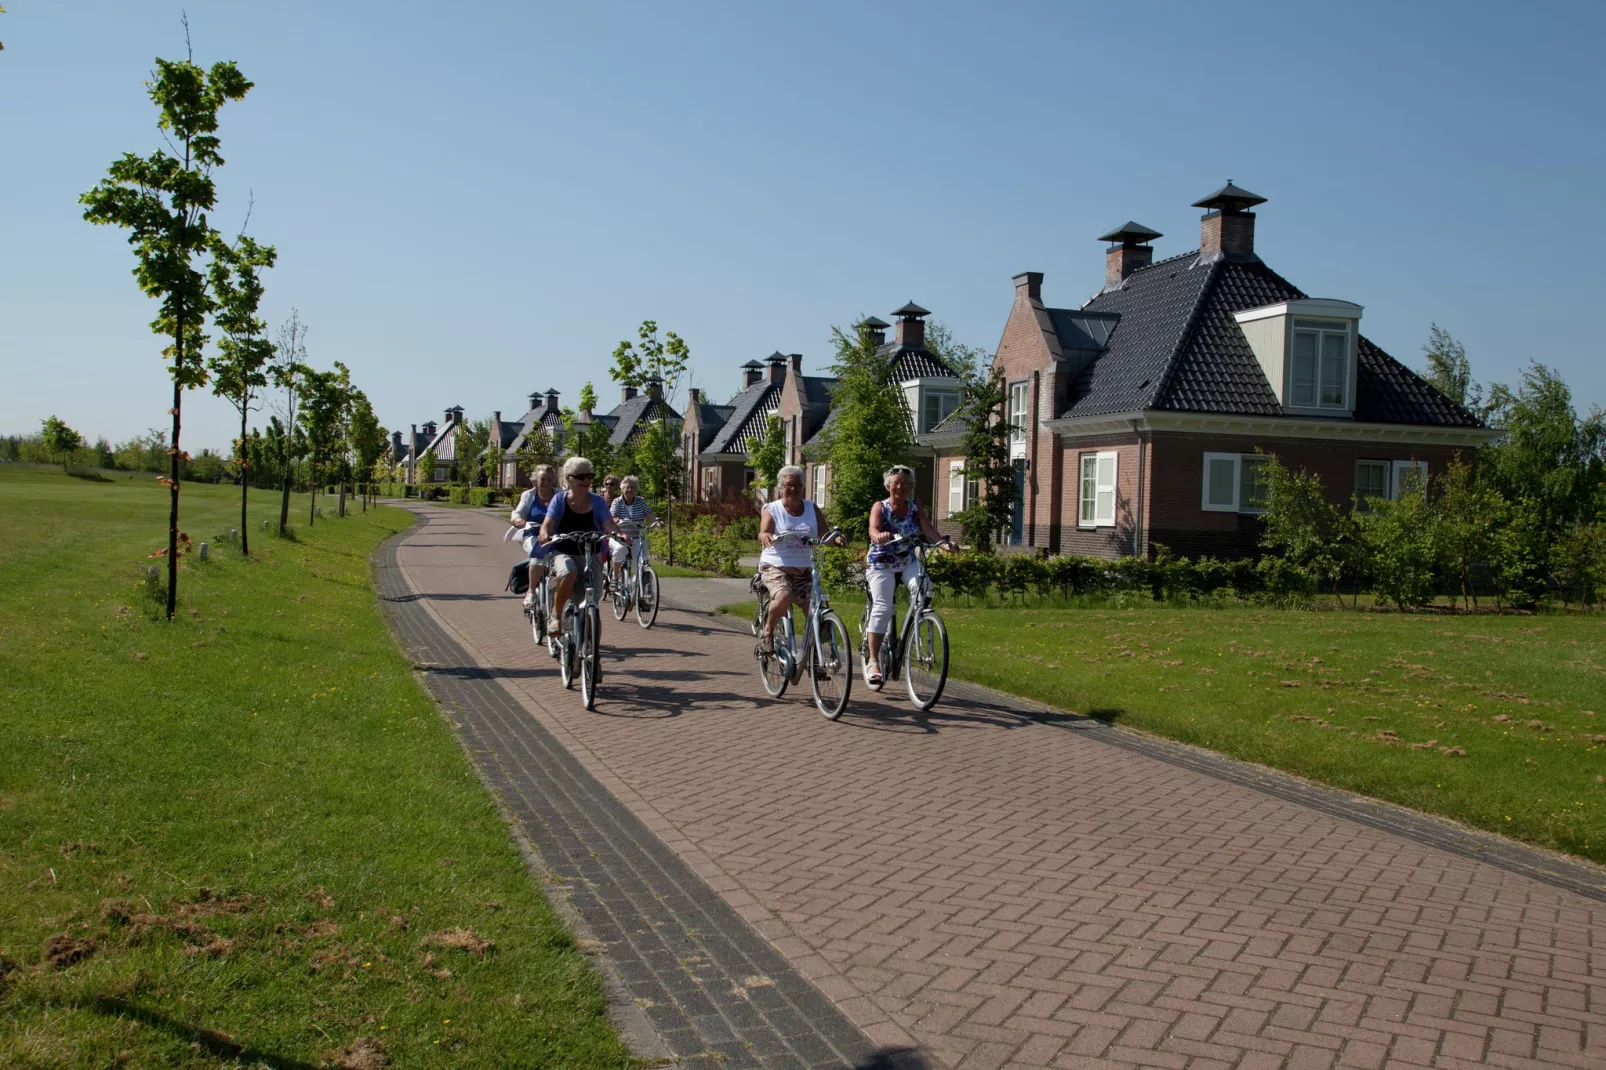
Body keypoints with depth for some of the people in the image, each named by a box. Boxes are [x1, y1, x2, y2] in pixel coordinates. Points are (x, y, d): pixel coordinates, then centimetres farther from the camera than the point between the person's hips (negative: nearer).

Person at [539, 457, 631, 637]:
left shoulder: (597, 502, 4)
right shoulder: (560, 499, 1)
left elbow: (609, 524, -8)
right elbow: (548, 524, -9)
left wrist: (620, 534, -30)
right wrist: (545, 534, -33)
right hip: (563, 552, -2)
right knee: (568, 573, -38)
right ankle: (556, 615, -19)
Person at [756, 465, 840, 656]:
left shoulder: (812, 509, 8)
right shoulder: (772, 510, -1)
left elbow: (825, 535, -2)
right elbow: (763, 533, -18)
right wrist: (765, 536, -43)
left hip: (804, 570, 4)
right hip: (775, 567, -4)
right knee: (784, 597, -33)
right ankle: (767, 633, -7)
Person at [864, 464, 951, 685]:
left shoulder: (915, 507, 4)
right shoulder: (880, 507, -5)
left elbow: (928, 529, -10)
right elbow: (873, 530, -23)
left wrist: (943, 540, -32)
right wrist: (880, 536, -48)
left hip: (908, 563, 3)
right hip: (881, 564, -2)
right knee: (882, 607, -18)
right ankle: (873, 661, -12)